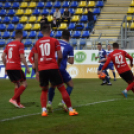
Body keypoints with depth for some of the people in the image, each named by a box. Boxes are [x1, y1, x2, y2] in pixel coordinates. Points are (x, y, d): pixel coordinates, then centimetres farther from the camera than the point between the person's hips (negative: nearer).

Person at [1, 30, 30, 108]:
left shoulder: (9, 44, 15)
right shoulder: (20, 44, -5)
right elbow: (22, 57, -14)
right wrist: (27, 68, -9)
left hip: (8, 67, 7)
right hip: (16, 67, -7)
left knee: (17, 84, 16)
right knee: (24, 84, 0)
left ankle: (18, 103, 10)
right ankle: (14, 99, -14)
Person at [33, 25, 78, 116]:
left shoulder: (37, 43, 10)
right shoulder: (54, 41, 2)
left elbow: (36, 58, 8)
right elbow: (60, 56, -3)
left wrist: (37, 71, 14)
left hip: (42, 69, 3)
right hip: (53, 68, -3)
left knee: (44, 90, 17)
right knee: (62, 89, 5)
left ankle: (44, 110, 2)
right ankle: (70, 110, 7)